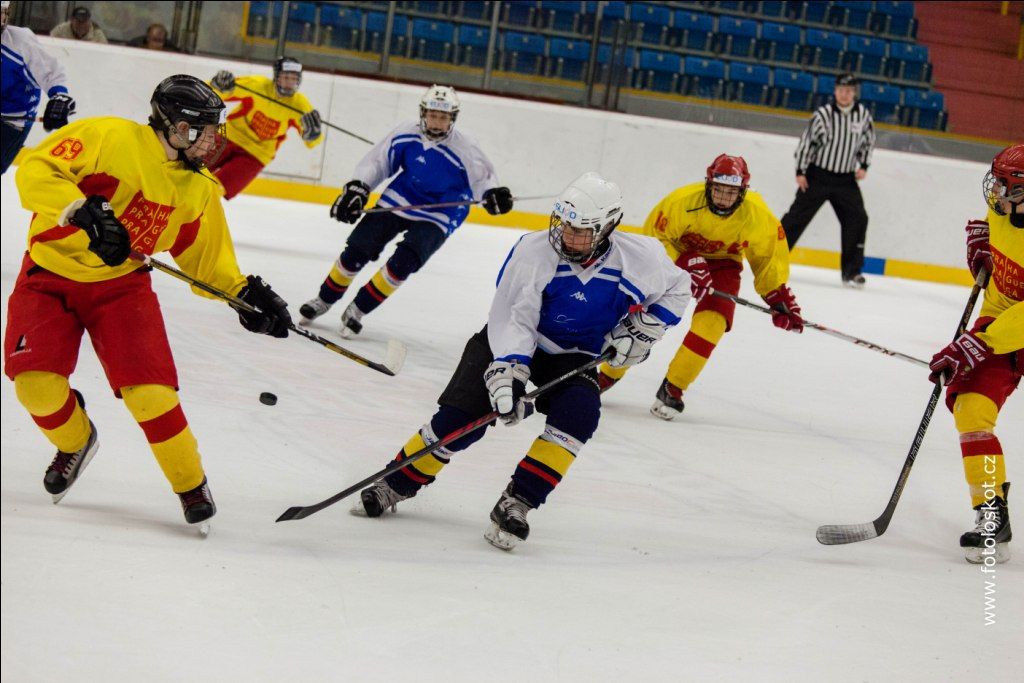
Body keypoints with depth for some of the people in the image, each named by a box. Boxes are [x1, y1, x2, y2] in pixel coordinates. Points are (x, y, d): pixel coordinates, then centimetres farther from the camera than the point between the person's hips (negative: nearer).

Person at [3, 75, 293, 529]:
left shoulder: (199, 190, 1)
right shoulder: (108, 138, -17)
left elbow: (204, 259, 10)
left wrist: (245, 291, -7)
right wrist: (84, 211, -35)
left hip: (121, 284, 3)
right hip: (49, 274, -3)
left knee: (147, 386, -14)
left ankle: (191, 485, 4)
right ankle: (75, 442, 18)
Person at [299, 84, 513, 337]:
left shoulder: (465, 149, -18)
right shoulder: (406, 134, -10)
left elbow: (482, 177, -8)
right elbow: (377, 161, 2)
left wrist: (493, 194, -30)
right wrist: (357, 187, -7)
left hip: (436, 217, -3)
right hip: (396, 202, 3)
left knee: (402, 263, -21)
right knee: (356, 252, -4)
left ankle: (358, 310, -6)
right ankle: (325, 299, 18)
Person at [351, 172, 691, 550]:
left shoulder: (639, 257, -18)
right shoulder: (534, 250, -25)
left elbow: (677, 289, 2)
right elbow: (513, 317, -24)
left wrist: (643, 329, -10)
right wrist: (507, 372, -35)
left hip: (574, 356, 2)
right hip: (510, 339, -2)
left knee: (577, 414, -27)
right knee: (460, 417, -15)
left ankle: (516, 503, -20)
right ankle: (396, 485, 4)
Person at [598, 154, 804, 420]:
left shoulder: (758, 215, -25)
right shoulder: (683, 201, -32)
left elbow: (768, 258, -8)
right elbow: (654, 238, -21)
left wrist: (780, 297, -10)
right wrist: (684, 265, -34)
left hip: (722, 264, 1)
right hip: (675, 253, -1)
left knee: (711, 323, -21)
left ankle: (672, 388, -7)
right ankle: (607, 375, 14)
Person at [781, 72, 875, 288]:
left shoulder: (863, 115, -2)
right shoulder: (823, 114, -13)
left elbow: (868, 141, 14)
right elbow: (806, 141, -8)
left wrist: (863, 166, 3)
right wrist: (800, 172, -9)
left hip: (846, 179, 3)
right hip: (818, 175, -3)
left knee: (857, 219, -6)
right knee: (798, 215, -4)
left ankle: (851, 271, 1)